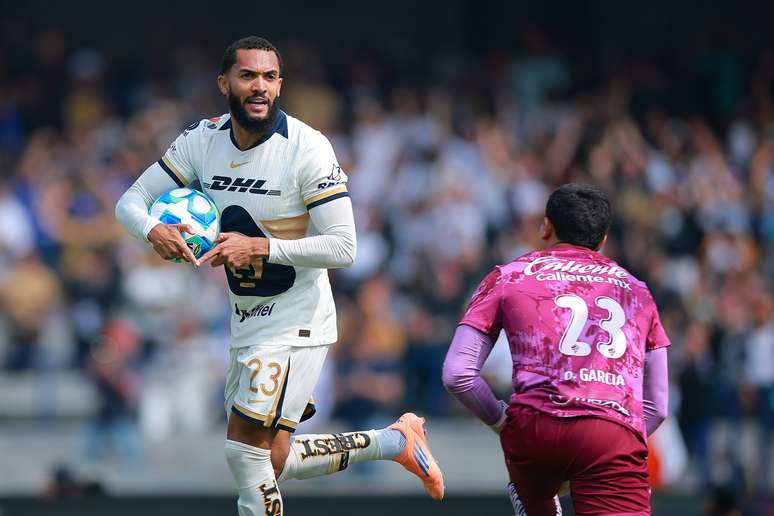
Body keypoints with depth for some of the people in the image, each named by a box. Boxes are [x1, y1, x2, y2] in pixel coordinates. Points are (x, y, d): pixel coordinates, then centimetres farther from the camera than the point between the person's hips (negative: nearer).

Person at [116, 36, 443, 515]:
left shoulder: (307, 147, -18)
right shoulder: (203, 140, -1)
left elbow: (343, 247, -21)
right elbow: (131, 200, 2)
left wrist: (258, 247, -29)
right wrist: (153, 230, -22)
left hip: (296, 319, -7)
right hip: (245, 321, 7)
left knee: (247, 449, -17)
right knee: (268, 463, 14)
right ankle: (395, 440, 31)